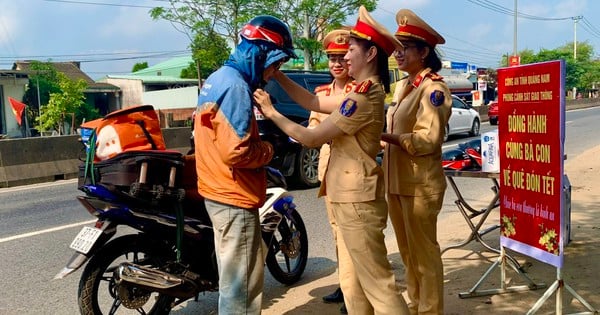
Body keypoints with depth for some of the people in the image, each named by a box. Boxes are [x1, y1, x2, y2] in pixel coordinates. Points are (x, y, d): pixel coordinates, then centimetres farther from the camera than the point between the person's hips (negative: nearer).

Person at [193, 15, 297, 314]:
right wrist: (268, 150, -9)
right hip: (234, 198, -10)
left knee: (237, 278, 22)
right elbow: (236, 151, -27)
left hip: (219, 192, 10)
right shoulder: (235, 86, -19)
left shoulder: (218, 79, 13)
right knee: (241, 284, 0)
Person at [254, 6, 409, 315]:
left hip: (356, 198, -10)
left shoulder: (363, 98, -20)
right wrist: (278, 75, 5)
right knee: (352, 280, 18)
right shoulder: (365, 92, 13)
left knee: (377, 282, -2)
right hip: (349, 195, 10)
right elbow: (313, 102, 11)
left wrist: (272, 113, -8)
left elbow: (311, 138, -18)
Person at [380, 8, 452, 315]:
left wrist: (383, 135, -22)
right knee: (407, 252, 18)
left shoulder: (433, 88, -12)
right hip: (396, 181, 9)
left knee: (424, 252, 3)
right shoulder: (401, 86, 13)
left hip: (420, 184, -8)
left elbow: (428, 139, -21)